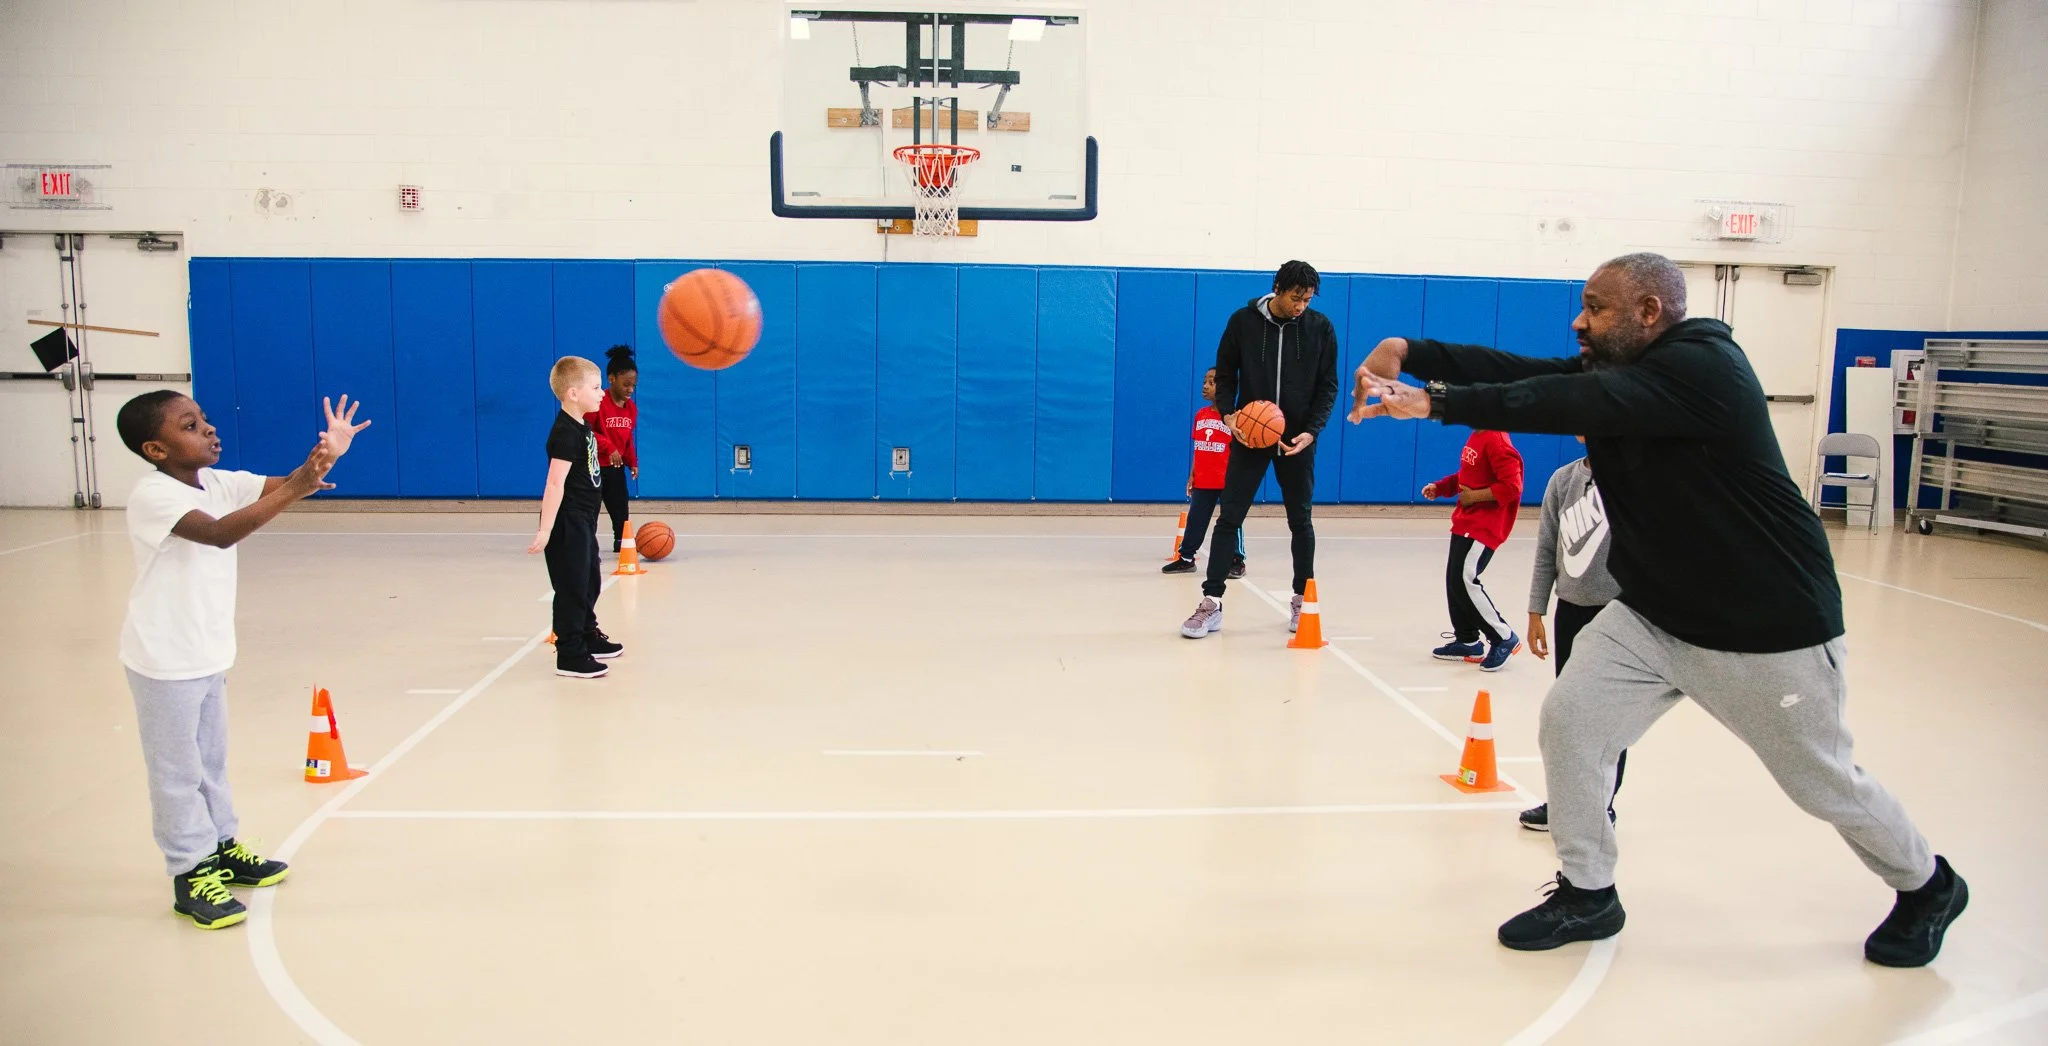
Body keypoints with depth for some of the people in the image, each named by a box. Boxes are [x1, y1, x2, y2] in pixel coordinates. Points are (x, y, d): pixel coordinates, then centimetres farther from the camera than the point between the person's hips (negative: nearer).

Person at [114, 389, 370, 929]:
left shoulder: (218, 484, 1)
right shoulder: (153, 494, -23)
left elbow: (281, 486, -6)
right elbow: (220, 533, -38)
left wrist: (325, 456, -25)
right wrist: (295, 488, -46)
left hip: (209, 653, 8)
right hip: (164, 660, -8)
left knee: (211, 760, 20)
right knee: (177, 771, 3)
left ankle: (221, 849, 34)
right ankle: (190, 875, 13)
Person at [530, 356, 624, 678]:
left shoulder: (581, 428, 10)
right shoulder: (566, 434, -21)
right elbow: (555, 484, -26)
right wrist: (545, 530, -29)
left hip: (583, 522, 10)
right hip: (567, 523, -10)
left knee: (590, 583, 22)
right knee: (572, 588, -5)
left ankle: (588, 636, 37)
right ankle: (570, 655, 2)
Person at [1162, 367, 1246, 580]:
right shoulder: (1200, 414, 8)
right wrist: (1192, 476, 12)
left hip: (1227, 481, -6)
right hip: (1202, 481, 6)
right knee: (1195, 520, 11)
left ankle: (1237, 561, 14)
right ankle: (1186, 558, 21)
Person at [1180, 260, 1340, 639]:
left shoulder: (1320, 327, -2)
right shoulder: (1243, 321, -4)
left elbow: (1328, 385, 1)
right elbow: (1225, 374, 2)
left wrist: (1311, 430, -12)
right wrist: (1228, 413, -15)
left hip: (1297, 438, 1)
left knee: (1300, 520, 10)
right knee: (1229, 517, -3)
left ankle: (1303, 601, 24)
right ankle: (1212, 603, 1)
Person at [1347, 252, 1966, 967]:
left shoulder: (1702, 367, -24)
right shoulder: (1613, 371, 2)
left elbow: (1574, 403, -37)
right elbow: (1523, 374, -11)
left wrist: (1435, 403, -42)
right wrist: (1411, 353, -25)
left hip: (1768, 626, -7)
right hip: (1654, 613, 7)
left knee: (1825, 782, 10)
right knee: (1570, 723, -6)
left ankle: (1927, 886, 39)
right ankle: (1588, 894, 12)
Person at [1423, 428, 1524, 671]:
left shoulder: (1495, 440, -19)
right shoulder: (1475, 437, 10)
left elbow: (1511, 486, -24)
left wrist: (1475, 496, -19)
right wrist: (1439, 487, 8)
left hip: (1484, 526, -10)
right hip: (1465, 522, 10)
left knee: (1464, 580, -13)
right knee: (1454, 580, 12)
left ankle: (1504, 638, 0)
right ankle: (1467, 642, 25)